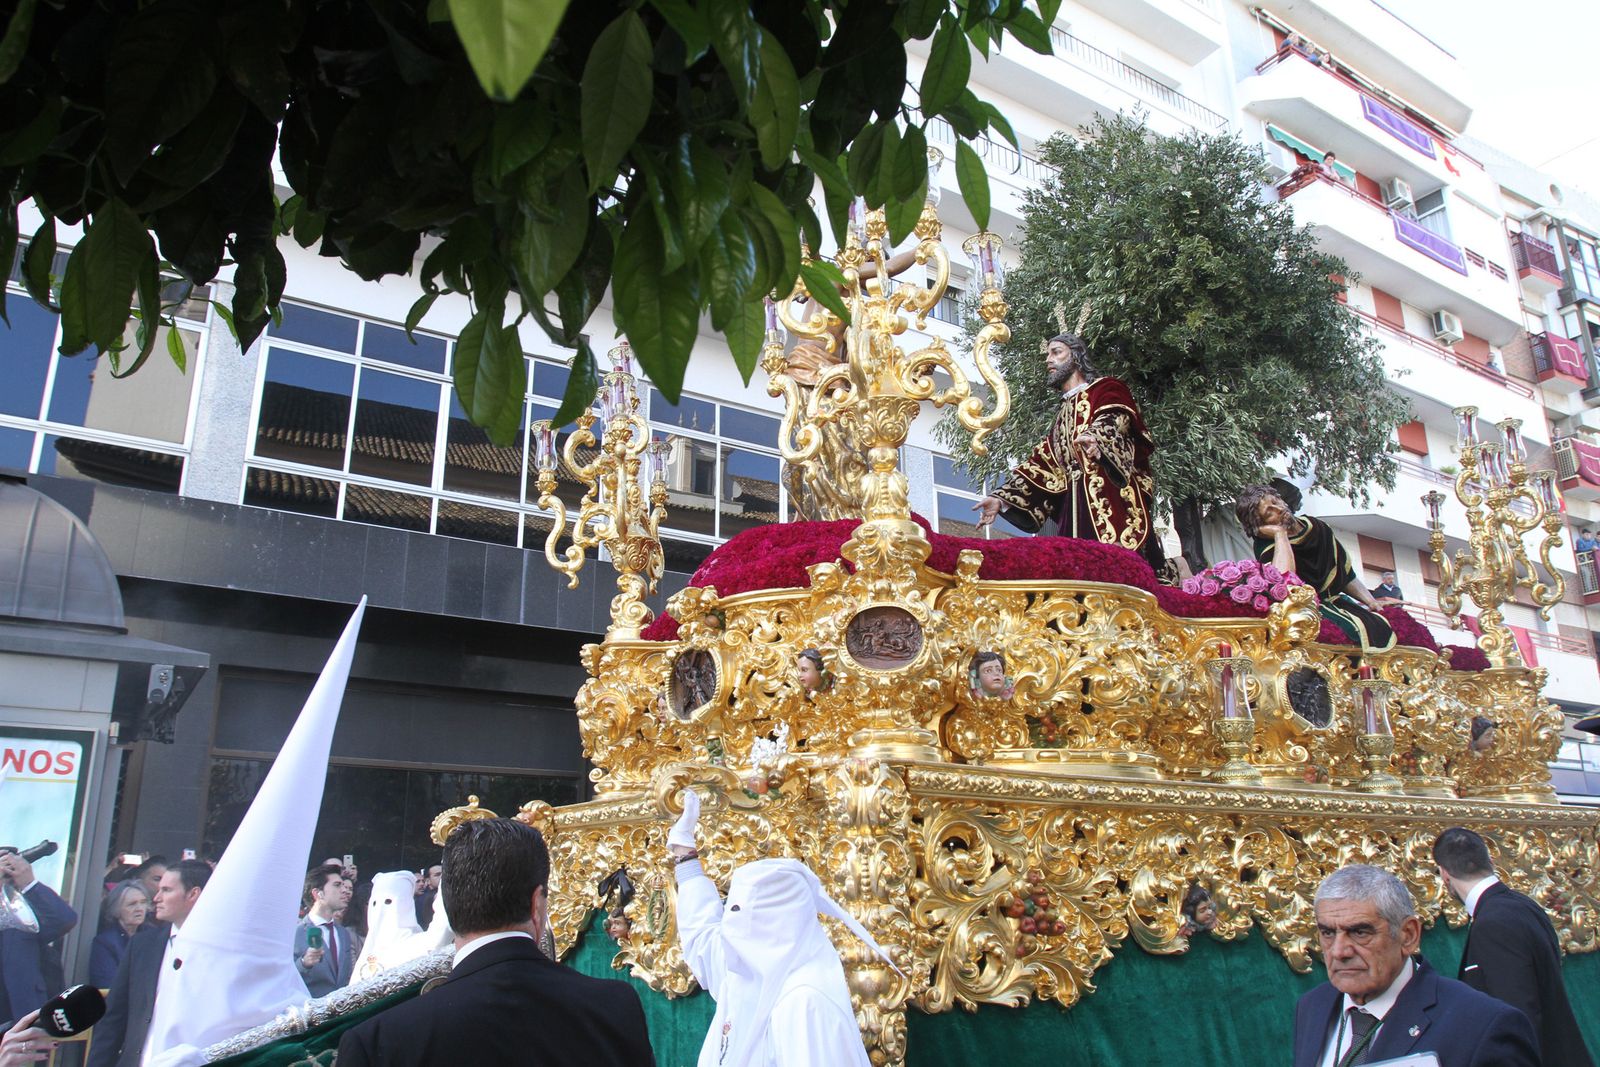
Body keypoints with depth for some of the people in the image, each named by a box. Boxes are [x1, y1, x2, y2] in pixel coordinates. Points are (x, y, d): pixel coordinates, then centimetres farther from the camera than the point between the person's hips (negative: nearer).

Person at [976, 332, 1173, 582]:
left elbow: (1114, 421, -13)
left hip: (1113, 503, -6)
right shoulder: (1063, 415, 30)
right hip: (1077, 512, 6)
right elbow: (1041, 465, 22)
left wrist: (1097, 441, -36)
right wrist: (1002, 498, 10)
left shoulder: (1106, 389, 10)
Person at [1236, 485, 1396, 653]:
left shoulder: (1317, 526, 9)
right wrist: (1279, 534, -25)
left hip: (1337, 601, 8)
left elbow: (1346, 572, 20)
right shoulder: (1267, 546, -13)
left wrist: (1371, 602, 10)